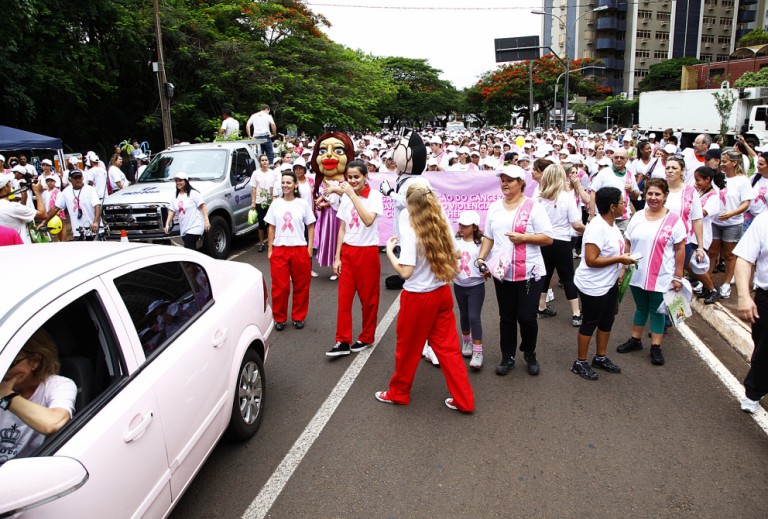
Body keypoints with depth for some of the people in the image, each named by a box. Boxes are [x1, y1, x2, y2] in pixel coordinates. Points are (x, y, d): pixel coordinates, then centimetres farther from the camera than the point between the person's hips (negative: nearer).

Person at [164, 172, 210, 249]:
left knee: (188, 249, -16)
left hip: (195, 228, -7)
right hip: (183, 230, 7)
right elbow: (172, 211, 14)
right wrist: (167, 224, 4)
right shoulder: (176, 197, 15)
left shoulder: (193, 193, -5)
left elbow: (202, 207, -9)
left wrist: (206, 221, -18)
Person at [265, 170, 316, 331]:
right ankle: (280, 318, 16)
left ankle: (298, 317, 21)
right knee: (279, 286, 2)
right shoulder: (276, 204, 6)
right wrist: (269, 249, 5)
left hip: (300, 249, -1)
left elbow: (310, 227, 5)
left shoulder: (303, 204, 1)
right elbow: (271, 228, 10)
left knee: (301, 286, 7)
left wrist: (310, 248, -3)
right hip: (279, 250, 1)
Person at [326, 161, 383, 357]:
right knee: (344, 298, 2)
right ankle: (343, 342, 9)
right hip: (347, 251, 4)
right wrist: (337, 257, 6)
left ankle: (366, 338, 24)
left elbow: (368, 221, -27)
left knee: (368, 298, 7)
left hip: (367, 252, -4)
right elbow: (342, 228, 9)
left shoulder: (374, 196, -9)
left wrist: (353, 195, -28)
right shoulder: (346, 197, 5)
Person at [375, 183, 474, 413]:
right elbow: (453, 260, 10)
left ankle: (398, 393, 32)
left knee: (408, 348, 13)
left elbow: (406, 272, -20)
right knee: (448, 347, 13)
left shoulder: (410, 232, -19)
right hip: (442, 293, 6)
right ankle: (464, 399, 17)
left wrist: (389, 251, -9)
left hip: (417, 297, -6)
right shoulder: (442, 228, 1)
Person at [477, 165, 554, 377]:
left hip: (530, 272, -4)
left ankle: (530, 354, 26)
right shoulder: (494, 208, 7)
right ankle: (507, 357, 27)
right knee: (507, 317, 12)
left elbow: (548, 238, -9)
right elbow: (488, 237, 11)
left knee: (527, 317, 0)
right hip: (502, 272, 4)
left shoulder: (533, 207, -7)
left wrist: (523, 237, -20)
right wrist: (481, 258, -2)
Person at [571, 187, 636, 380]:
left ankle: (601, 358, 37)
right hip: (593, 286, -9)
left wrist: (620, 270, 11)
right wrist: (620, 259, -24)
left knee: (607, 321, 19)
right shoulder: (597, 228, -26)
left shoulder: (611, 224, 4)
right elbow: (591, 260, -30)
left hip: (609, 284, 9)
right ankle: (580, 363, 21)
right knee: (590, 323, 5)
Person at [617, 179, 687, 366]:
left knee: (657, 311, 8)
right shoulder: (637, 216, 2)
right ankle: (635, 340, 32)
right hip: (637, 275, 3)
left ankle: (656, 348, 19)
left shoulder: (674, 220, -8)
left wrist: (678, 277, -7)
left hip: (661, 278, -3)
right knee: (641, 308, 18)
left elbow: (680, 250, -6)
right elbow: (628, 245, 7)